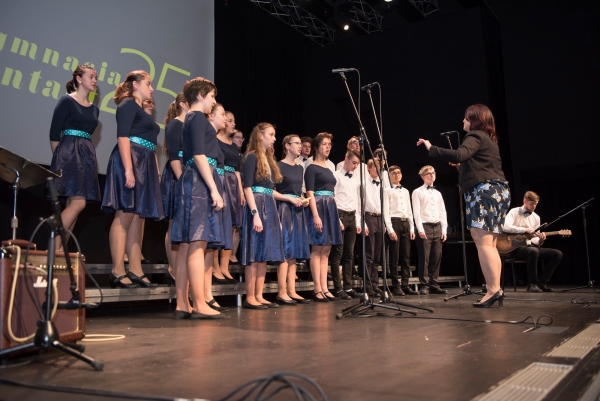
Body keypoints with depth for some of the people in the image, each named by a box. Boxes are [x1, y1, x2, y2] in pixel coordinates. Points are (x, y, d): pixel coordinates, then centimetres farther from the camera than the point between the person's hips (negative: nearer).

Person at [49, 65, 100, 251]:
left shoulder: (94, 109, 17)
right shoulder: (67, 101, -4)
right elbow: (54, 133, -6)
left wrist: (89, 156, 12)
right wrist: (59, 158, -5)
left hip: (87, 155, 7)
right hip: (69, 154, -7)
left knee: (72, 204, 4)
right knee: (78, 203, -16)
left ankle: (60, 249, 8)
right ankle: (54, 248, -10)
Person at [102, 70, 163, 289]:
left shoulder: (141, 110, 26)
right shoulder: (128, 104, -1)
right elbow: (122, 137, -14)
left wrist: (155, 170, 18)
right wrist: (128, 169, -24)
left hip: (144, 165, 9)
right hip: (130, 161, -9)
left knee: (138, 218, 5)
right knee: (124, 215, -11)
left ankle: (135, 271, 6)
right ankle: (118, 272, -10)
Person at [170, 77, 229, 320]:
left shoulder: (190, 119, 24)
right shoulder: (198, 118, -4)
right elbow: (199, 155, -15)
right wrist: (214, 189, -18)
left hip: (191, 181, 10)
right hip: (200, 181, -10)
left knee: (188, 245, 5)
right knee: (198, 244, -11)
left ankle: (182, 305, 7)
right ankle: (200, 305, -9)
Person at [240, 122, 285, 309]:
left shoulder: (269, 159, 19)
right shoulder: (251, 157, -6)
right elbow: (247, 188, -14)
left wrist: (275, 215, 16)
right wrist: (255, 213, -22)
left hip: (269, 207, 9)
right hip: (257, 206, -9)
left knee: (265, 254, 6)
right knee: (255, 254, -7)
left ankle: (259, 296, 11)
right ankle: (249, 297, -1)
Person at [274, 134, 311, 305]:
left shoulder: (300, 168, 18)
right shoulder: (279, 166, -4)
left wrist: (303, 200, 5)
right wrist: (290, 199, -15)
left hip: (298, 211, 8)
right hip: (285, 209, -7)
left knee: (295, 253, 5)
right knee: (285, 251, -10)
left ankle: (292, 291, 8)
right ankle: (282, 293, -6)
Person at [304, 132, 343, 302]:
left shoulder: (329, 168, 18)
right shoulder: (312, 168, -4)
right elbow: (310, 193, -13)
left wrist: (336, 216, 16)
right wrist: (316, 215, -22)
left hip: (330, 208, 8)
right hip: (318, 207, -8)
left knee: (326, 251, 7)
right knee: (317, 250, -6)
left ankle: (324, 288, 10)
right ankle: (317, 289, -2)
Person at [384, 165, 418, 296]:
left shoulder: (406, 191, 19)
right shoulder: (387, 191, 0)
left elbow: (409, 211, 19)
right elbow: (386, 211, -7)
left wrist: (412, 228, 10)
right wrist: (390, 230, -15)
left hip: (405, 223, 6)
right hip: (394, 222, -6)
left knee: (406, 256, 5)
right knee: (394, 257, -3)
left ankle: (405, 285, 10)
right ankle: (396, 286, 2)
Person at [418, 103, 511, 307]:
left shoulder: (475, 136, -5)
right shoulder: (489, 139, 25)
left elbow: (459, 155, -25)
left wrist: (431, 149, -20)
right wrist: (462, 166, 33)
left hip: (484, 191, -10)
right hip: (498, 191, 10)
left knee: (483, 242, -13)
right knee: (489, 244, 9)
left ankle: (493, 290, -17)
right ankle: (496, 289, 9)